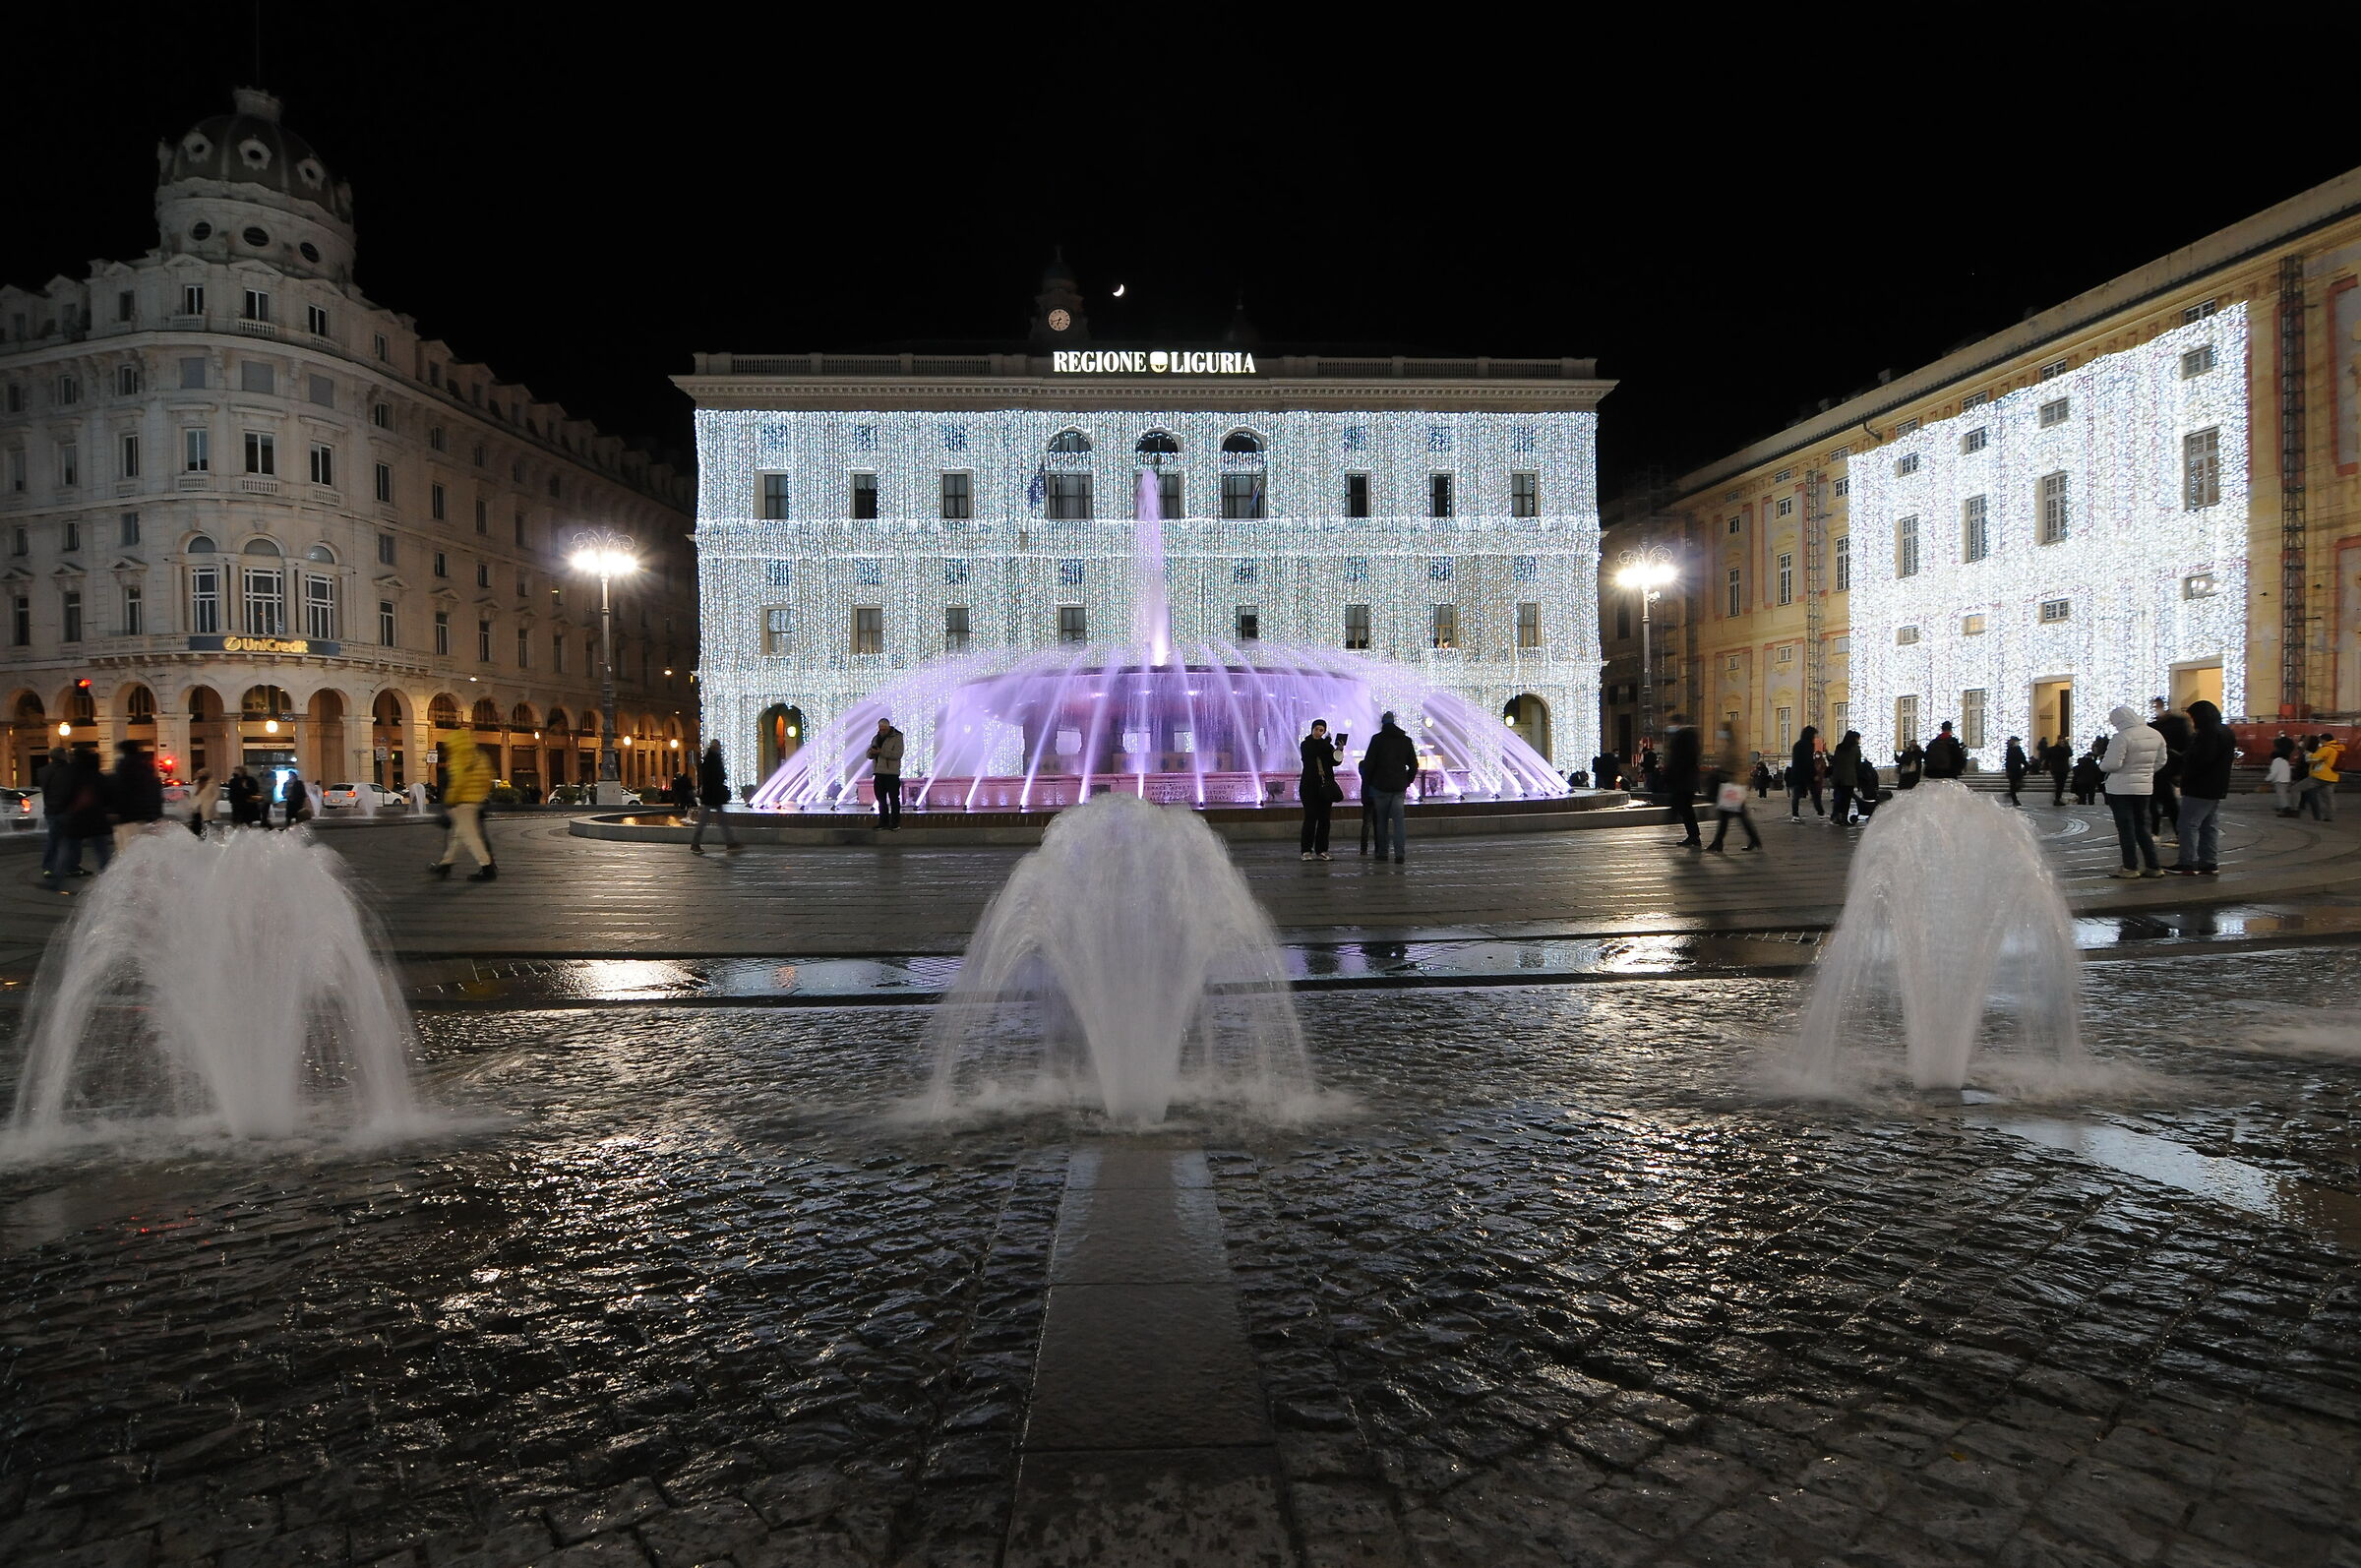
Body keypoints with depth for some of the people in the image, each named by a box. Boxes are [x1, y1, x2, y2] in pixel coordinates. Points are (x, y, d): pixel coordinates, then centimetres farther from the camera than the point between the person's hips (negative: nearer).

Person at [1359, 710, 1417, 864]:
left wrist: (1367, 784, 3)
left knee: (1382, 821, 9)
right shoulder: (1406, 740, 8)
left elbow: (1368, 764, -6)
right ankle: (1399, 853, -15)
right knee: (1398, 820, -3)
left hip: (1380, 787, -2)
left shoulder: (1377, 739, -4)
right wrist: (1407, 782, 22)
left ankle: (1382, 853, 11)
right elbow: (1414, 765, 12)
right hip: (1399, 787, 2)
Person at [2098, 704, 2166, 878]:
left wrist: (2101, 764, 0)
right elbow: (2161, 761, 14)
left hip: (2121, 789, -7)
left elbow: (2112, 764, -20)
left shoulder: (2122, 737, -18)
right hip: (2145, 788, 7)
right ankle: (2153, 866, 16)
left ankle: (2130, 867, 3)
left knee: (2125, 827, 0)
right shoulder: (2156, 735, 6)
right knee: (2142, 827, 15)